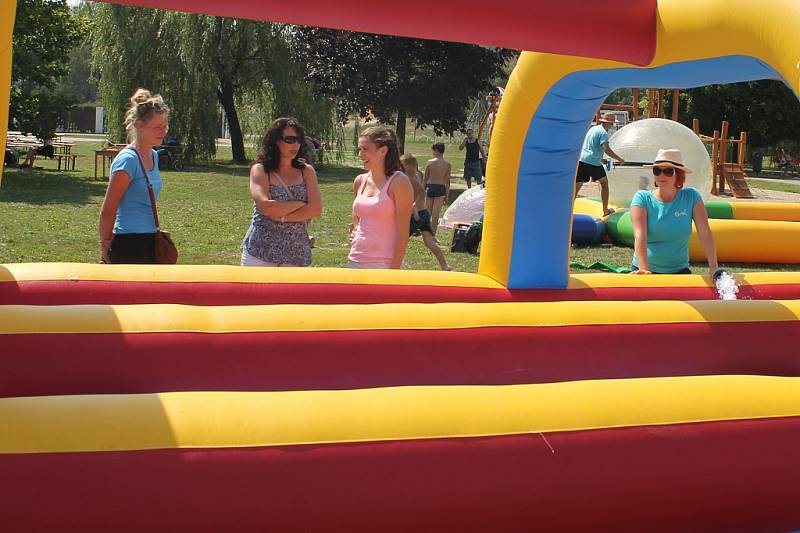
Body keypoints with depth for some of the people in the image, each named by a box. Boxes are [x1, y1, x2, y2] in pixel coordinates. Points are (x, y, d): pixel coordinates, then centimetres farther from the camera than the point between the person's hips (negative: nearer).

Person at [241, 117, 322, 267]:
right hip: (260, 253, -2)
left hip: (297, 254, 2)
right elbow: (266, 207, -16)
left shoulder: (306, 171, 7)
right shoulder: (259, 170, 0)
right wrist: (300, 204, -8)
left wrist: (281, 216, -14)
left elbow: (316, 209, -6)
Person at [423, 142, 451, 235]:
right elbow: (447, 181, 0)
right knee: (435, 214, 1)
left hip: (429, 187, 1)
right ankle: (433, 235, 3)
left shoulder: (429, 162, -3)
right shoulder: (447, 165, -2)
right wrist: (447, 194, 7)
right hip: (440, 189, -1)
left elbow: (425, 179, 3)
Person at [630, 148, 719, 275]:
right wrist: (644, 269, -29)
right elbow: (640, 235, -17)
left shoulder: (691, 197, -1)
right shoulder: (643, 198, -6)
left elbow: (705, 232, -5)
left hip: (679, 270, 1)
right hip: (649, 271, 0)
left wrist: (713, 267, -15)